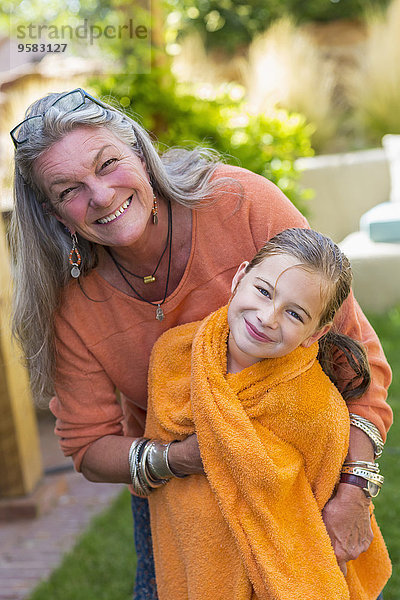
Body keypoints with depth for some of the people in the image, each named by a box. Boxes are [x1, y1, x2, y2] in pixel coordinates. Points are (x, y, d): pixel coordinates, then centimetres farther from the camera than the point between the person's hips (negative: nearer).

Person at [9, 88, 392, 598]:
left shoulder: (244, 204, -28)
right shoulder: (71, 304, -20)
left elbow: (352, 348, -24)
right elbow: (89, 446, -12)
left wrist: (354, 489, -32)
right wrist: (179, 458, -33)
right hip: (169, 481, 1)